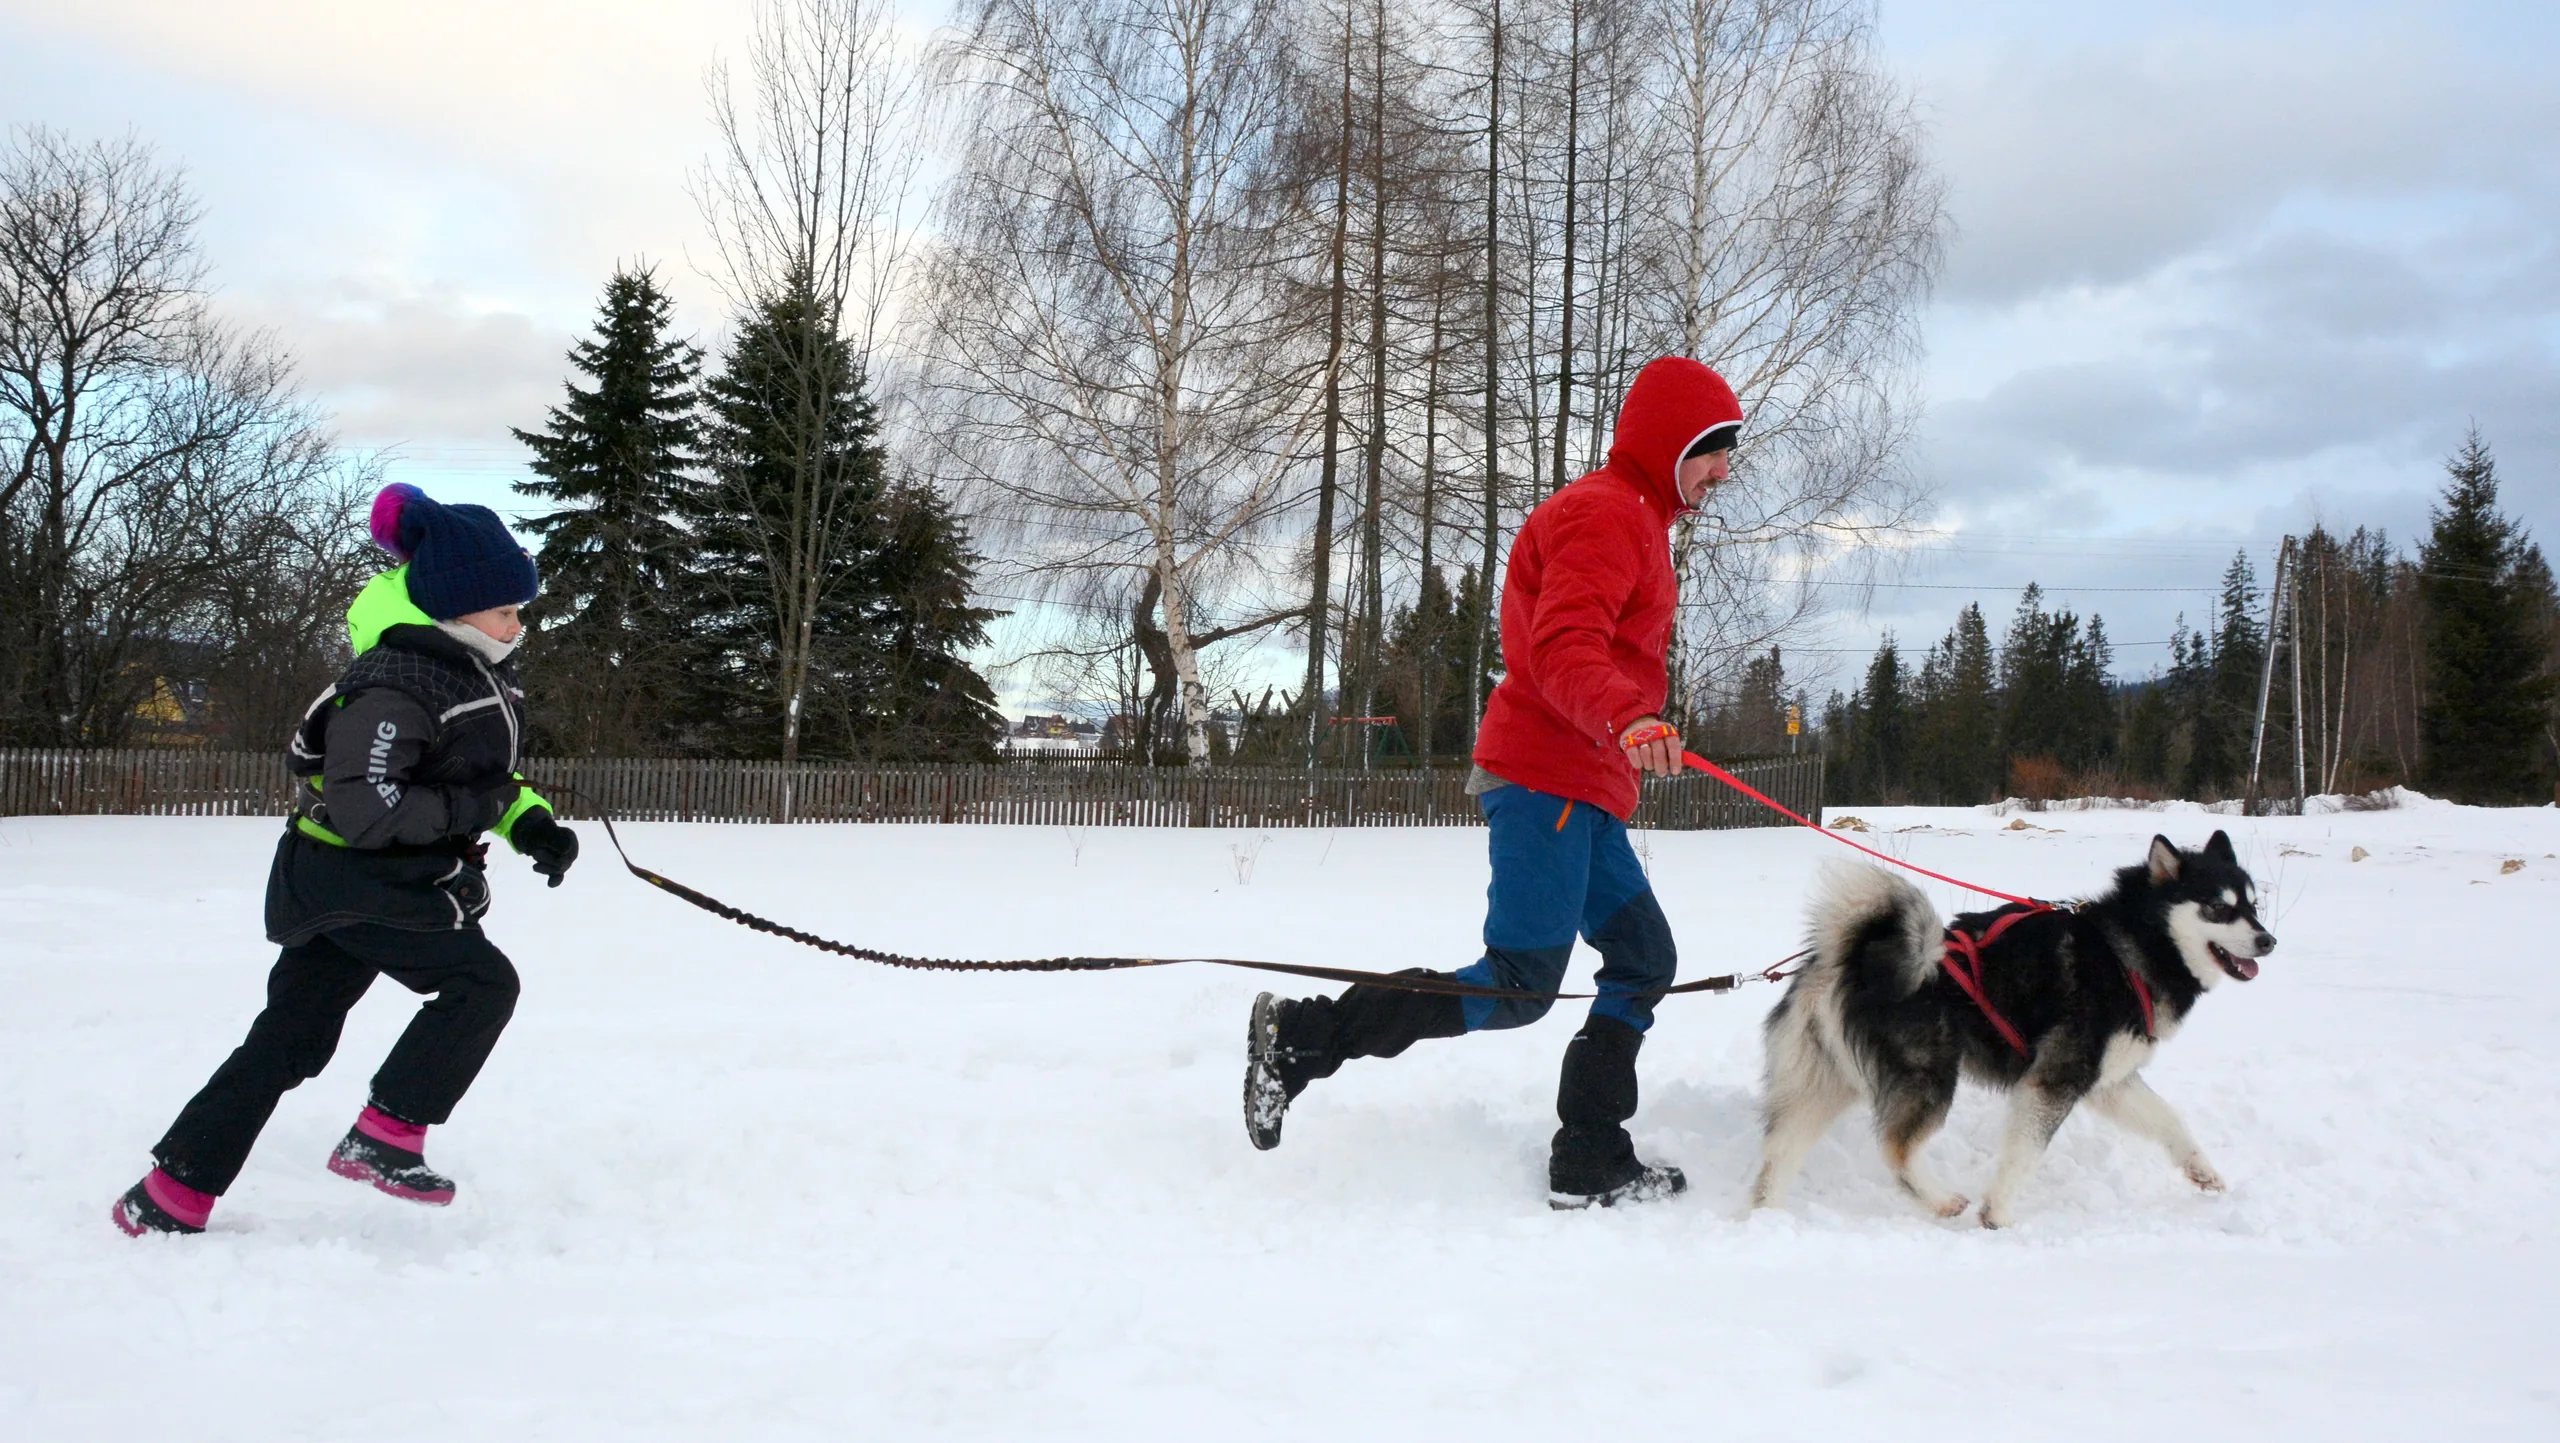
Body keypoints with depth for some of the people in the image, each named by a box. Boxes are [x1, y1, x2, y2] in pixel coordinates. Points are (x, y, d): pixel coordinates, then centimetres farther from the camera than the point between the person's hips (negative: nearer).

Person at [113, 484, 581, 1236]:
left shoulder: (477, 669, 7)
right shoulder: (397, 687, -24)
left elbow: (488, 771, 19)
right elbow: (363, 810, -29)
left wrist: (531, 822, 2)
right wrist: (468, 807, -22)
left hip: (402, 882, 9)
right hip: (351, 879, -9)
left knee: (290, 1037, 11)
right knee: (484, 981, -9)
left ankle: (169, 1198, 19)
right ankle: (383, 1138, -1)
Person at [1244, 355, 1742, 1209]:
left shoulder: (1636, 522, 24)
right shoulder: (1606, 513, -11)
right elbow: (1564, 646, -26)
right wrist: (1629, 721, -43)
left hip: (1584, 793, 11)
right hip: (1548, 780, -11)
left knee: (1644, 960, 8)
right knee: (1519, 985, -13)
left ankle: (1590, 1164, 10)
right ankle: (1300, 1039, -8)